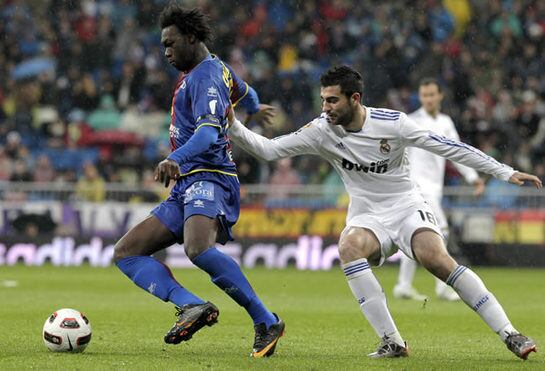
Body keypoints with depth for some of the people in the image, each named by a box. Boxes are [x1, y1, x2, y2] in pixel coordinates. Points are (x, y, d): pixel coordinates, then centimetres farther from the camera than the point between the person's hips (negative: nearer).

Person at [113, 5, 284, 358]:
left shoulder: (205, 76, -9)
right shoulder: (218, 68, 21)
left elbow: (209, 130, -26)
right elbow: (243, 91, 44)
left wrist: (177, 158, -44)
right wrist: (256, 108, 68)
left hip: (208, 177, -11)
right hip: (186, 187, 11)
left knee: (199, 249, -39)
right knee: (126, 253, 0)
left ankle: (267, 322, -28)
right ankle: (193, 306, -21)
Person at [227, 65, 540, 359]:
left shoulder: (392, 122, -14)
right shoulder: (322, 130, -7)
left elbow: (448, 147, -9)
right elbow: (268, 149, -3)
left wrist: (506, 172, -8)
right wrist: (234, 127, -20)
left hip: (407, 206, -2)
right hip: (367, 218, 2)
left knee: (437, 259, -29)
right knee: (349, 246, -32)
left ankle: (510, 335, -23)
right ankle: (392, 342, -29)